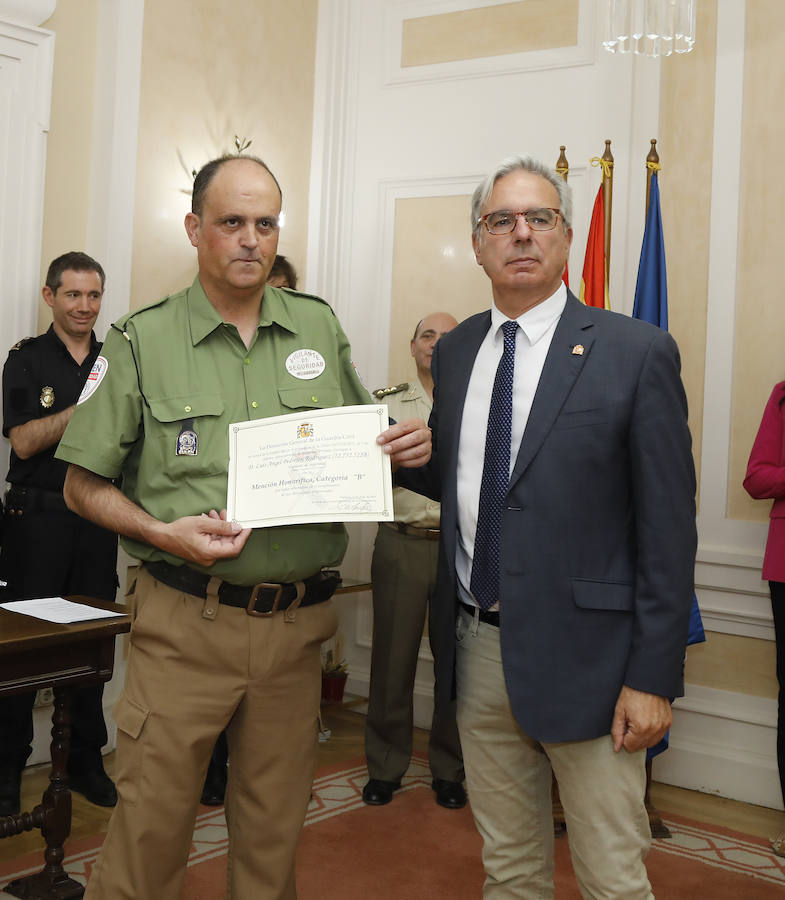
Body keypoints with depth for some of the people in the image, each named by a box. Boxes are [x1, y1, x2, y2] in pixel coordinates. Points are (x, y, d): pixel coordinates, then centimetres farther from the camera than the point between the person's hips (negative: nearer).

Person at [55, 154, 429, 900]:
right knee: (151, 825, 4)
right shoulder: (141, 340, -1)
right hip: (185, 620, -3)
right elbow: (83, 484, 0)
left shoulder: (319, 327, 8)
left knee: (273, 827, 15)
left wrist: (407, 445, -5)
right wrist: (164, 533, -16)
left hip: (296, 622, 3)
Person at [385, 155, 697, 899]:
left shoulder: (637, 352, -8)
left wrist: (654, 678, -13)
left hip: (582, 655, -4)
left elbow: (669, 527, -10)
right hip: (477, 648, 5)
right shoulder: (454, 351, 8)